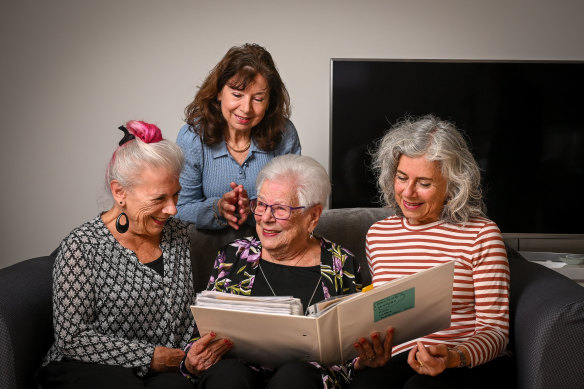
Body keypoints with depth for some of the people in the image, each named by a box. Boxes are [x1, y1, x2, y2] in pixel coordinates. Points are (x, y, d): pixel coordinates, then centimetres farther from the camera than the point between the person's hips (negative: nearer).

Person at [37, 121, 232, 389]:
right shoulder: (82, 246, -10)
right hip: (86, 368, -4)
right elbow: (71, 338, -14)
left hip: (165, 367, 4)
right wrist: (149, 357, -14)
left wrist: (196, 348, -6)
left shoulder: (176, 233, 9)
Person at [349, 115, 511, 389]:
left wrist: (454, 358, -23)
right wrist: (367, 354, -4)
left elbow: (495, 328, -3)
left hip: (469, 362, -2)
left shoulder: (482, 235, -1)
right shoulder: (377, 235, 12)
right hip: (398, 359, 2)